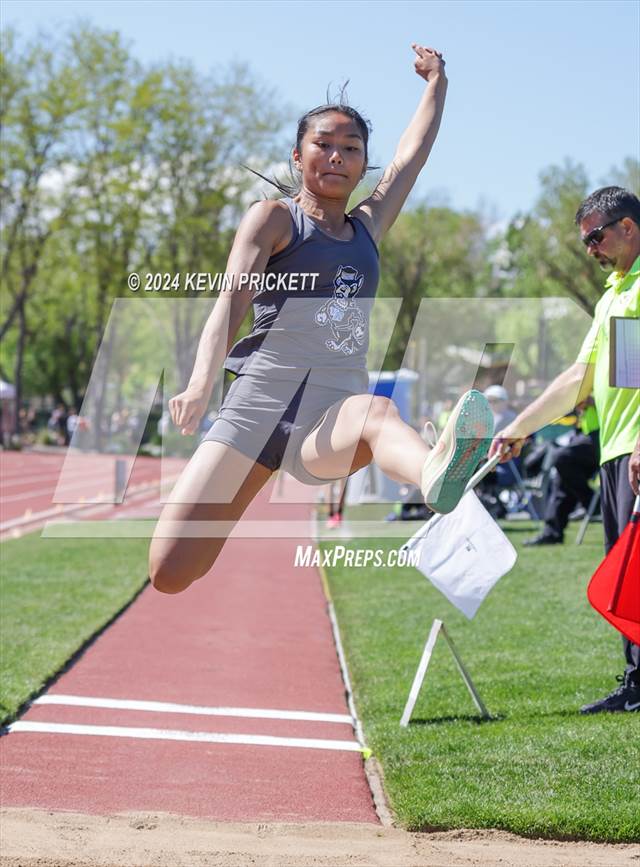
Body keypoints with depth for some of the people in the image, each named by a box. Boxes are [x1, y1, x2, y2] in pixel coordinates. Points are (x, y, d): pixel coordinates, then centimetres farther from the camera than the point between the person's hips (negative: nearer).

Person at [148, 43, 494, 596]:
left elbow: (411, 157, 34)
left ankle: (438, 475, -74)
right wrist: (201, 383, -23)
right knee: (170, 575, -15)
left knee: (373, 413, -39)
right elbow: (231, 300, -6)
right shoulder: (274, 218, 9)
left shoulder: (367, 228, 23)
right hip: (259, 402, -2)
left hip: (334, 413, 2)